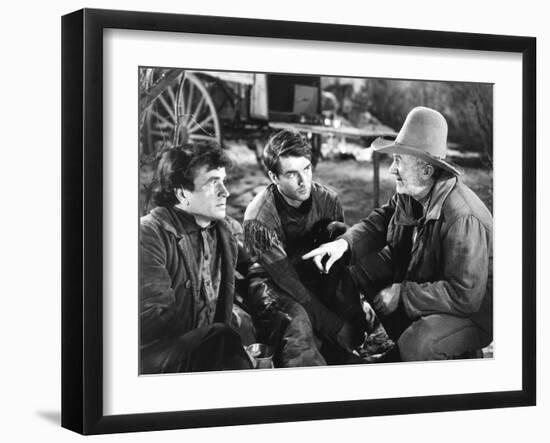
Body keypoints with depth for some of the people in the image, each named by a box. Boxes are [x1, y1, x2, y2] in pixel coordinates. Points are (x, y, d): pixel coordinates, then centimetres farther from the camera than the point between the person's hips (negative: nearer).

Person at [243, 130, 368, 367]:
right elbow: (288, 281, -27)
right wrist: (338, 327, -30)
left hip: (313, 278, 6)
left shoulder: (327, 200, -9)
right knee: (297, 322, -39)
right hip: (272, 283, -6)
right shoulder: (258, 218, -24)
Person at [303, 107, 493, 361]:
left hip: (472, 313, -8)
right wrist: (343, 244, -16)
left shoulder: (462, 218, -34)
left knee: (415, 345, -35)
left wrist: (401, 294, -27)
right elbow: (379, 222, 5)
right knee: (355, 266, 2)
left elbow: (464, 295, -34)